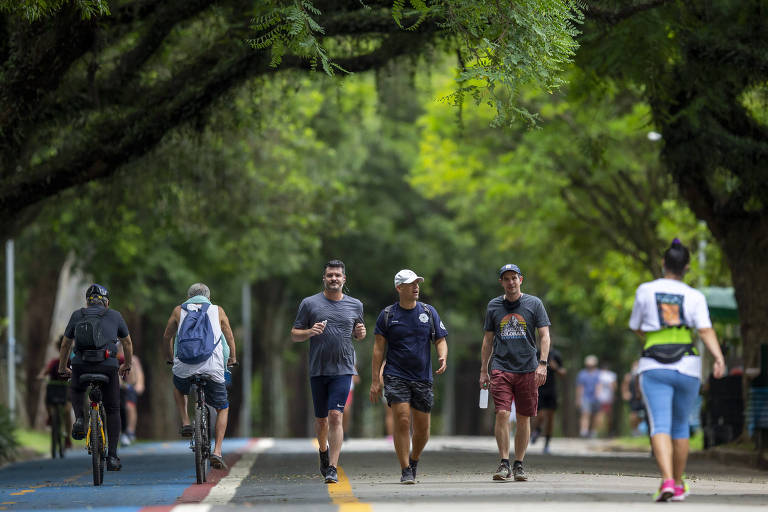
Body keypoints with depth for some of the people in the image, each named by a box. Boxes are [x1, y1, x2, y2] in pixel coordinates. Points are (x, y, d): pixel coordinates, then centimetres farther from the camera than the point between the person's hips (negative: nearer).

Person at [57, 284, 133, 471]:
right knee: (112, 411, 14)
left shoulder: (77, 315, 18)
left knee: (75, 390, 34)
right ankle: (112, 457, 8)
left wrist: (62, 369, 41)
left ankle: (79, 419, 7)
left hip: (81, 364, 1)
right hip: (108, 365, -1)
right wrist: (127, 365, 45)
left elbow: (65, 345, 27)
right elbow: (127, 343, 29)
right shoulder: (115, 316, 17)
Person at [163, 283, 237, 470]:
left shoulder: (179, 310, 15)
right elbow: (230, 338, 25)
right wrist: (233, 358, 44)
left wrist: (171, 357, 45)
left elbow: (166, 337, 26)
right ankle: (217, 452, 5)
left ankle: (185, 423, 20)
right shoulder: (217, 310, 15)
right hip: (213, 368, -1)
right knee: (222, 408, 19)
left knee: (178, 386, 37)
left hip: (184, 366, 1)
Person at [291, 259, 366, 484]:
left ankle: (332, 468, -14)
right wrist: (310, 332, -16)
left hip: (343, 370, 0)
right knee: (321, 419, 10)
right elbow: (294, 335, 5)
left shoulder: (355, 305, 10)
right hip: (318, 370, 0)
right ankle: (324, 451, 40)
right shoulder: (309, 303, 3)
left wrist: (361, 333, 1)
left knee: (336, 416, -13)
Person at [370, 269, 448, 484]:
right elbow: (379, 348, 3)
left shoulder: (429, 312, 7)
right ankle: (405, 471, -8)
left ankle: (413, 461, 32)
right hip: (396, 376, -2)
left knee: (422, 428, 5)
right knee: (402, 421, -14)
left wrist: (442, 357, -15)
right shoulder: (387, 315, 2)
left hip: (423, 378, 2)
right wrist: (375, 380, -2)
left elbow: (440, 341, 8)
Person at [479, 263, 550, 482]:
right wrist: (483, 370, 11)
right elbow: (488, 339, 16)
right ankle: (504, 464, -11)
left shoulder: (534, 304, 5)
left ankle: (519, 465, 12)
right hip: (501, 368, 0)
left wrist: (542, 363, -10)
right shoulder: (494, 306, 11)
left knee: (524, 418, 3)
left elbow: (544, 335, 2)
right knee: (502, 414, -13)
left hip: (527, 369, 0)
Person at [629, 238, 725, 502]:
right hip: (688, 369, 2)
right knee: (680, 426, 18)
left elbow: (636, 328, 16)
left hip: (654, 369, -2)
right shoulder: (695, 296, 3)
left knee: (660, 426, -11)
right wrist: (719, 357, -21)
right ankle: (679, 485, 26)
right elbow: (706, 330, -12)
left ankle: (667, 481, -32)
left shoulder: (645, 291, 4)